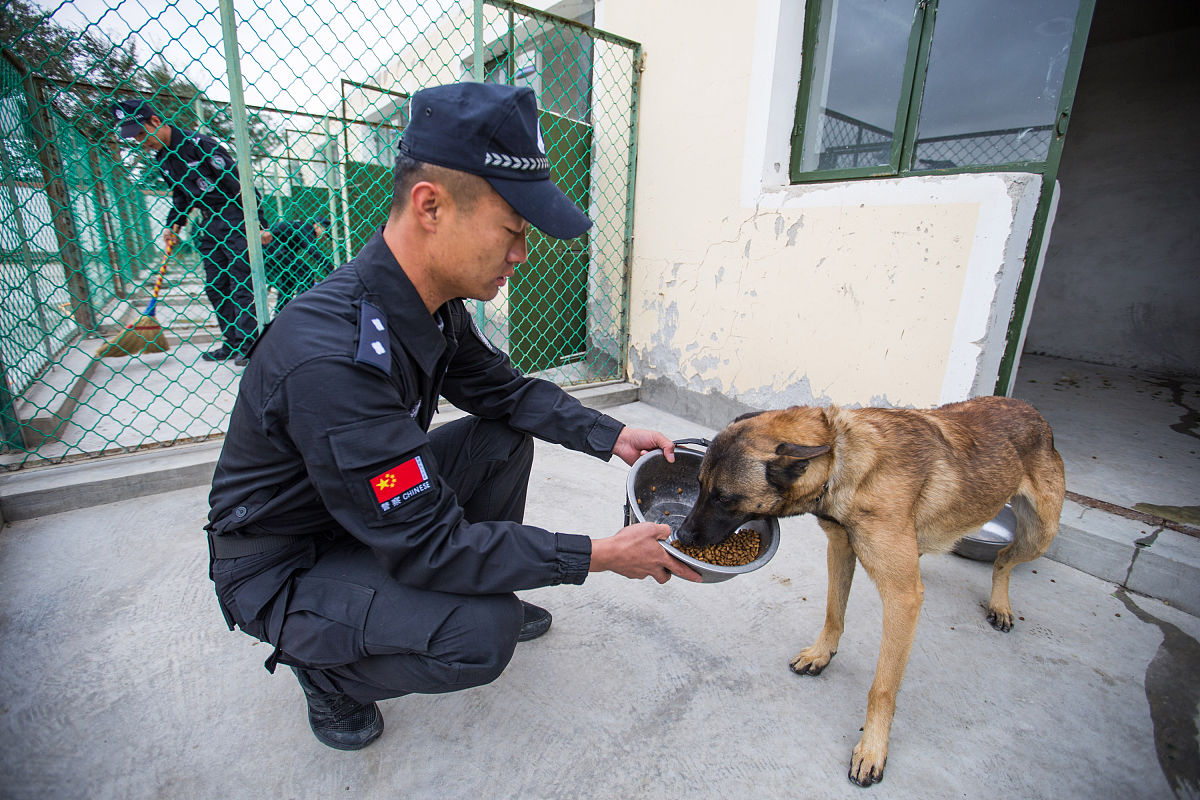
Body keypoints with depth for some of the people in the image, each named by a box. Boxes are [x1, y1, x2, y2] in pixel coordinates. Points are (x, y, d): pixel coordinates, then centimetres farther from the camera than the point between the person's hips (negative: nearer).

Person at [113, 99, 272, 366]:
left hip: (234, 219, -9)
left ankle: (247, 345, -4)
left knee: (240, 283, -8)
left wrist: (260, 224, -20)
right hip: (207, 224, 9)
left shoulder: (199, 144, -14)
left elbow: (239, 183, -17)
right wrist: (173, 226, 12)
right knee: (215, 286, 7)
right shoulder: (162, 157, 11)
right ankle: (231, 343, 13)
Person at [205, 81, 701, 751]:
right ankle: (325, 667, 4)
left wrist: (612, 435, -9)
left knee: (505, 437, 0)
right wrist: (600, 556, -27)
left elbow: (506, 390, 3)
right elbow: (430, 546, -33)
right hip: (281, 566, -7)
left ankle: (489, 596, 16)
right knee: (481, 634, -27)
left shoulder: (436, 305, -9)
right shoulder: (334, 358, -37)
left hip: (378, 505, 8)